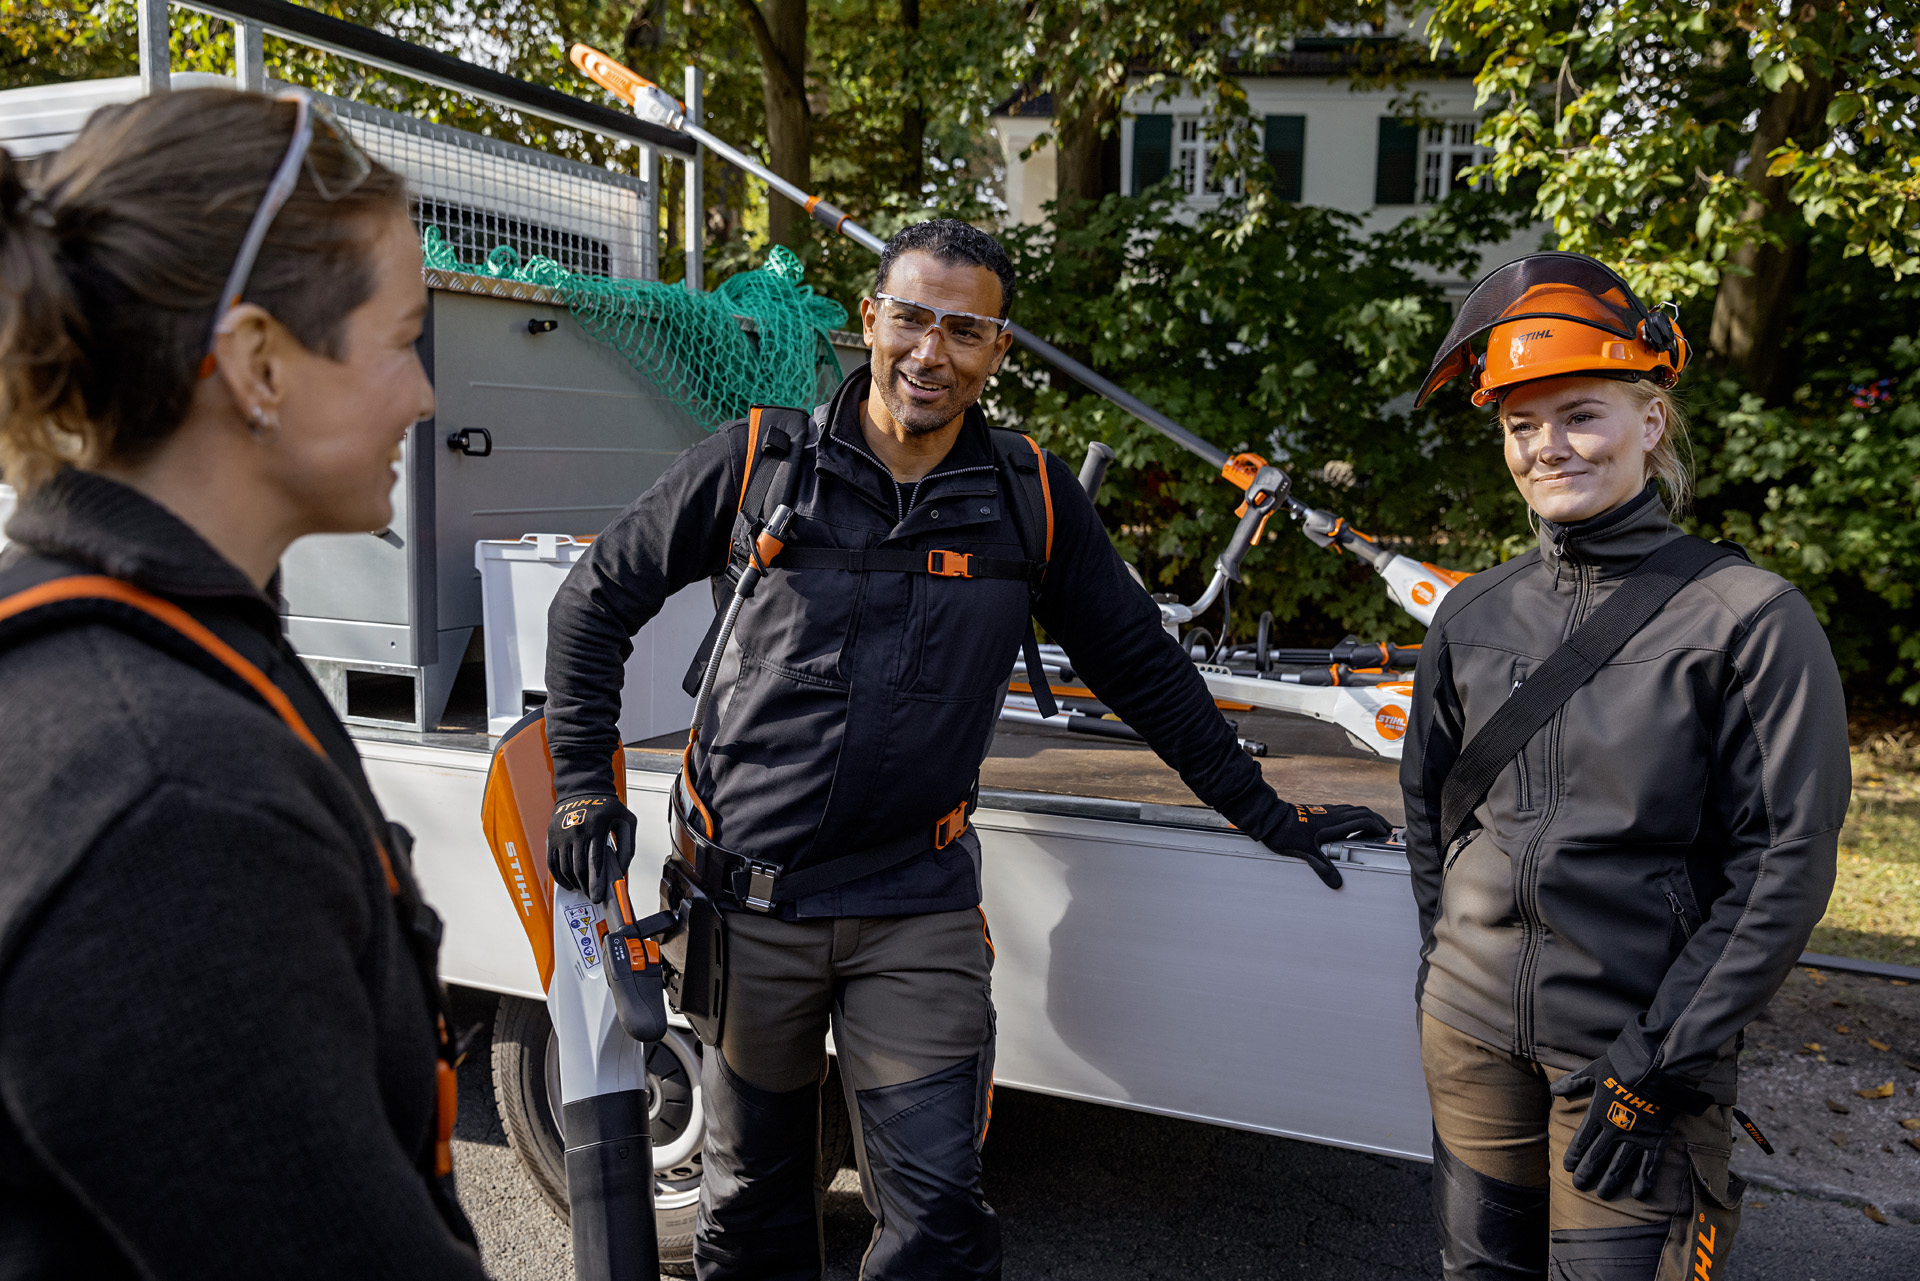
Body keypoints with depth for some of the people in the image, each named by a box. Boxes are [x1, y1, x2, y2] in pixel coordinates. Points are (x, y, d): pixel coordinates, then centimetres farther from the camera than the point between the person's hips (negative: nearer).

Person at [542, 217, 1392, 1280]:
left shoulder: (1033, 498, 1)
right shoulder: (761, 462, -4)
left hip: (920, 913, 0)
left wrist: (1264, 813, 12)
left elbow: (1141, 667, 11)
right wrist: (583, 786, -1)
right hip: (747, 898, 0)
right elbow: (595, 601, 6)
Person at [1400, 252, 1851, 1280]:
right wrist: (1445, 964, 6)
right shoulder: (1475, 613, 3)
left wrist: (1660, 1063, -13)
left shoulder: (1752, 619, -8)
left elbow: (1785, 865, -11)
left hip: (1642, 1043, -4)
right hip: (1472, 1029, 4)